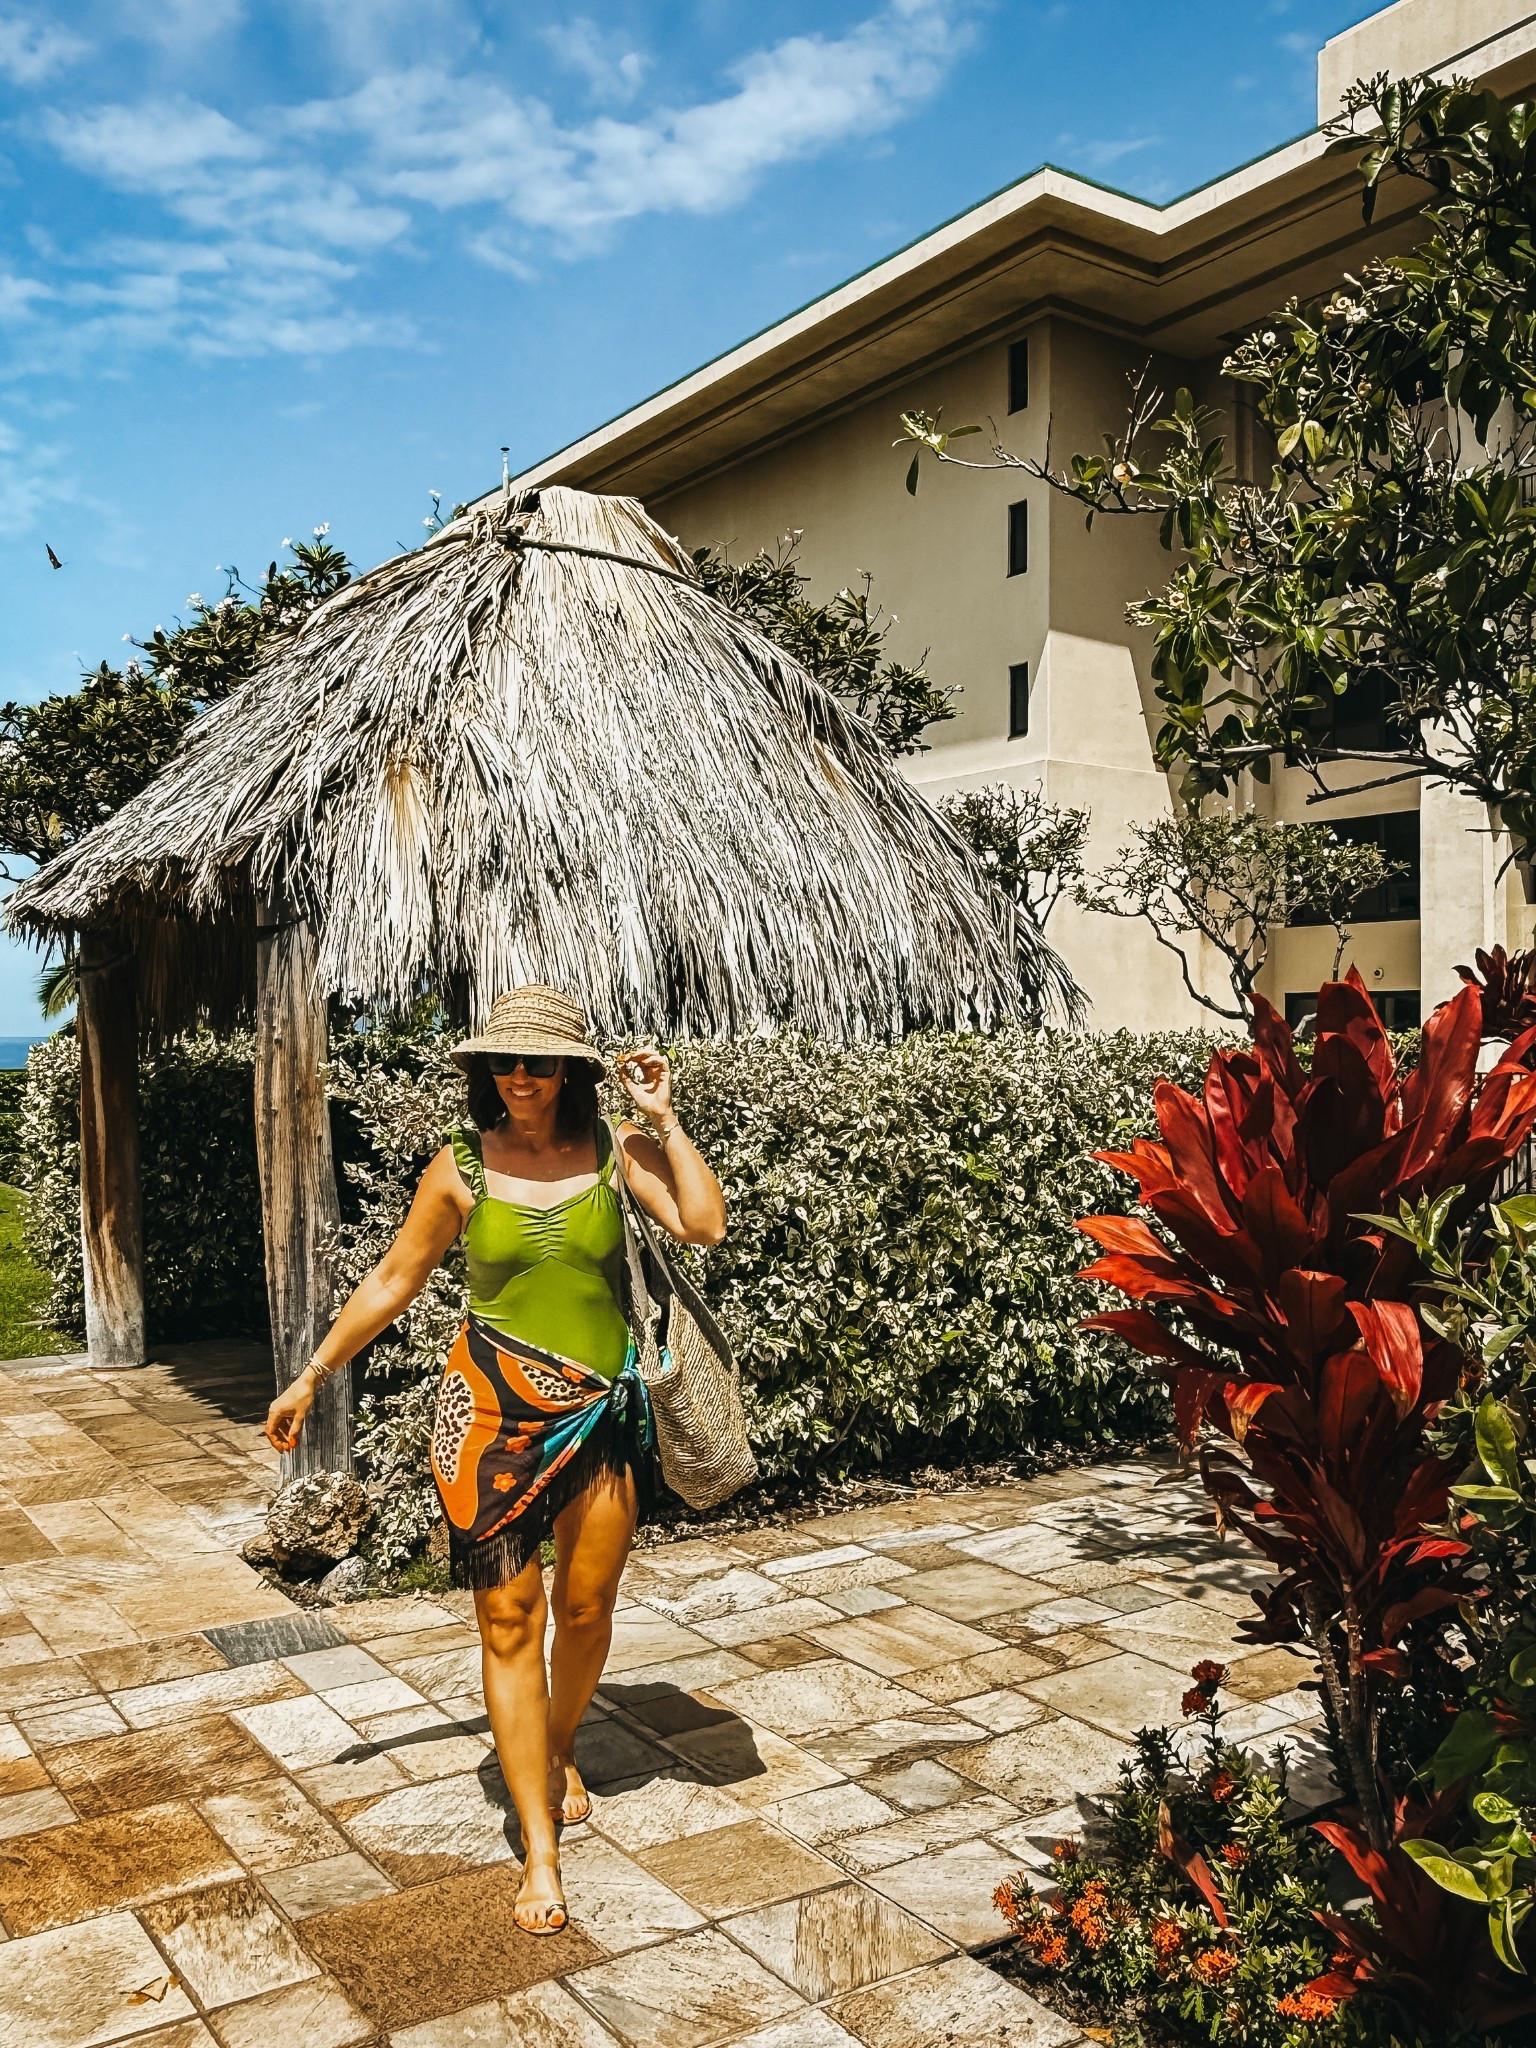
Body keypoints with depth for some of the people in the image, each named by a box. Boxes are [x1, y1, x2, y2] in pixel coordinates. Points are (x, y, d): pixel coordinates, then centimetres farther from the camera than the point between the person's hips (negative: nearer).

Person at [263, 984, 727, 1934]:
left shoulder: (616, 1151, -4)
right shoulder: (463, 1167, -4)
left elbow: (706, 1225, -17)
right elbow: (393, 1281, 5)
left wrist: (663, 1118, -14)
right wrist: (313, 1376, 9)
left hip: (604, 1411, 1)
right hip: (494, 1413, -1)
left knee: (587, 1608, 15)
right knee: (510, 1622, 1)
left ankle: (561, 1751, 45)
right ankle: (542, 1852, 12)